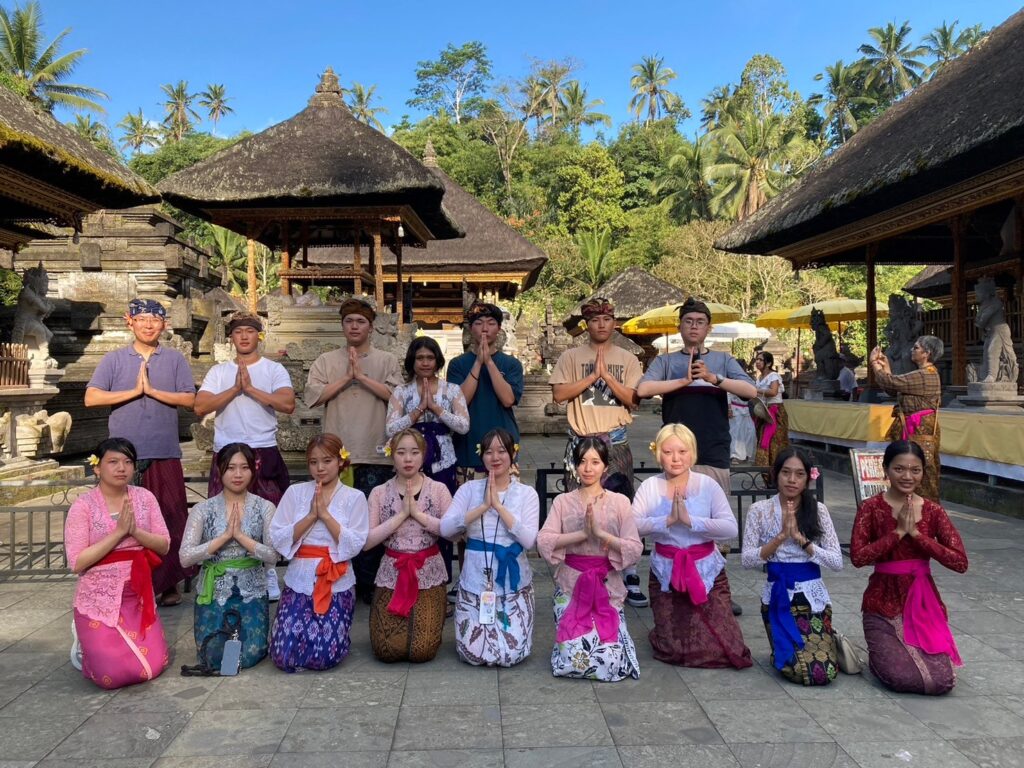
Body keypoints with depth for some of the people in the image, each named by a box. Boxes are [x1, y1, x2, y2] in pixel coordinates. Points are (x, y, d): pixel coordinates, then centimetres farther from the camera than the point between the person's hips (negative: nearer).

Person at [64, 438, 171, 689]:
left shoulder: (145, 498, 0)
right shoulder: (83, 506, -10)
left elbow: (164, 546, 0)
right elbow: (77, 562, -15)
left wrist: (134, 530, -18)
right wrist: (118, 531, -21)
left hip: (138, 598, 4)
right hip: (99, 601, -3)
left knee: (154, 667, 0)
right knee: (113, 675, -10)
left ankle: (99, 644, 30)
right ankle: (87, 645, 24)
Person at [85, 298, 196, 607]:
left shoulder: (175, 359, 7)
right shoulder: (114, 359, 7)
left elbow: (189, 399, -3)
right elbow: (91, 398, -4)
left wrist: (152, 390, -11)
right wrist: (135, 391, -10)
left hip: (165, 454, 0)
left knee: (170, 520, 2)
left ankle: (168, 584, 13)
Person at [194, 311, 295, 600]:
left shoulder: (274, 370, 4)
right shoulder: (218, 371, 10)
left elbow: (288, 404, -13)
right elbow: (200, 407, -3)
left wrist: (251, 388, -13)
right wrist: (236, 388, -11)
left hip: (264, 454, -2)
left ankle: (268, 578, 14)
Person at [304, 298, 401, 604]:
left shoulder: (387, 361, 7)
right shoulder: (326, 361, 10)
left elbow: (395, 396, -8)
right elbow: (312, 395, -4)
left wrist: (361, 376, -10)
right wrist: (347, 377, -7)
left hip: (375, 455, -1)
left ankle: (369, 583, 16)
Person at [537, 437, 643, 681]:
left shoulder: (620, 502, 2)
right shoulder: (563, 501, 2)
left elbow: (635, 549, -6)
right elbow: (543, 542, -10)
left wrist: (601, 533, -18)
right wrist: (583, 534, -19)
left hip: (607, 586, 0)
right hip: (571, 585, 0)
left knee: (612, 663, -9)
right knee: (571, 660, -10)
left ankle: (612, 639, 26)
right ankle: (568, 638, 25)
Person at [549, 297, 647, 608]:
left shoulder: (627, 360, 7)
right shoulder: (571, 357, 5)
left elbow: (633, 399, -3)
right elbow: (558, 394, -6)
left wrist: (607, 375, -12)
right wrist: (593, 376, -10)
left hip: (615, 441, 1)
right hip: (580, 442, 0)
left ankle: (629, 575, 9)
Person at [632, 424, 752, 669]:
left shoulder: (708, 485, -7)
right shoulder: (650, 487, -5)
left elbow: (731, 528, -17)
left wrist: (690, 520, -26)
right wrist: (668, 520, -26)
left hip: (707, 571, 0)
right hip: (666, 572, 0)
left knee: (720, 649, 1)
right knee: (672, 651, 4)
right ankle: (665, 633, 38)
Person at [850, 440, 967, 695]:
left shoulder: (933, 511, 1)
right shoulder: (871, 508, -6)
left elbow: (960, 563, -9)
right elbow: (858, 557, -18)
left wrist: (916, 533, -15)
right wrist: (898, 532, -18)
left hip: (924, 603, 3)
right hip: (884, 604, -2)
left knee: (942, 681, -13)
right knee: (903, 678, -18)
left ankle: (903, 652, 19)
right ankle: (880, 655, 17)